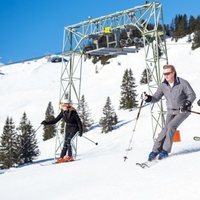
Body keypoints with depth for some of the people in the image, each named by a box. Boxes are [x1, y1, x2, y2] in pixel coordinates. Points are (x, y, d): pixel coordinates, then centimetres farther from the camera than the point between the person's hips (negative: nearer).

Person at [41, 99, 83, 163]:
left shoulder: (73, 112, -21)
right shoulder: (63, 112, -5)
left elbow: (79, 121, -15)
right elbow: (56, 120, 1)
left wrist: (80, 131, -19)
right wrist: (47, 123, -6)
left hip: (74, 128, -6)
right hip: (67, 128, 6)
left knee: (68, 140, -21)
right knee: (65, 142, 1)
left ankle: (70, 156, -13)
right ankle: (62, 157, 3)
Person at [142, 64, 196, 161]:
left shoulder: (183, 83, -16)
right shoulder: (163, 86, -4)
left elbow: (192, 95, -12)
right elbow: (156, 98, -1)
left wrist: (187, 103, -30)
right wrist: (148, 98, -22)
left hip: (183, 111, -4)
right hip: (171, 111, 4)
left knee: (171, 126, -22)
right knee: (166, 129, -13)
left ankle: (165, 150, -13)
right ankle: (156, 150, -7)